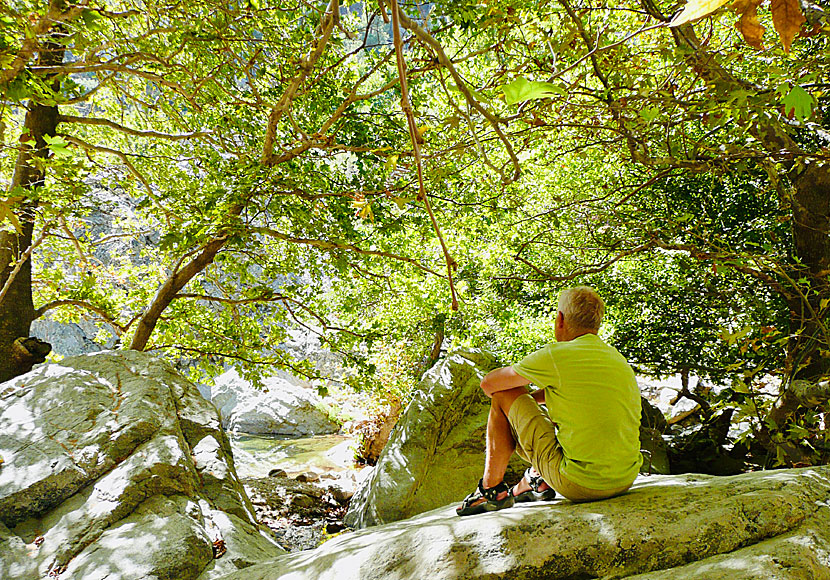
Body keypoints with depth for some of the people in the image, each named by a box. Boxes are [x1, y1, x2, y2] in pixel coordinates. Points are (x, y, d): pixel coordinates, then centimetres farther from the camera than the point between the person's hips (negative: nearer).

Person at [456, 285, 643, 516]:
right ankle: (536, 481, 33)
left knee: (504, 396, 5)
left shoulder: (557, 355, -11)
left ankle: (491, 490, 15)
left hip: (579, 484, -7)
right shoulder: (618, 358, 10)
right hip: (625, 480, 7)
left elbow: (488, 384, 0)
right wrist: (528, 398, 32)